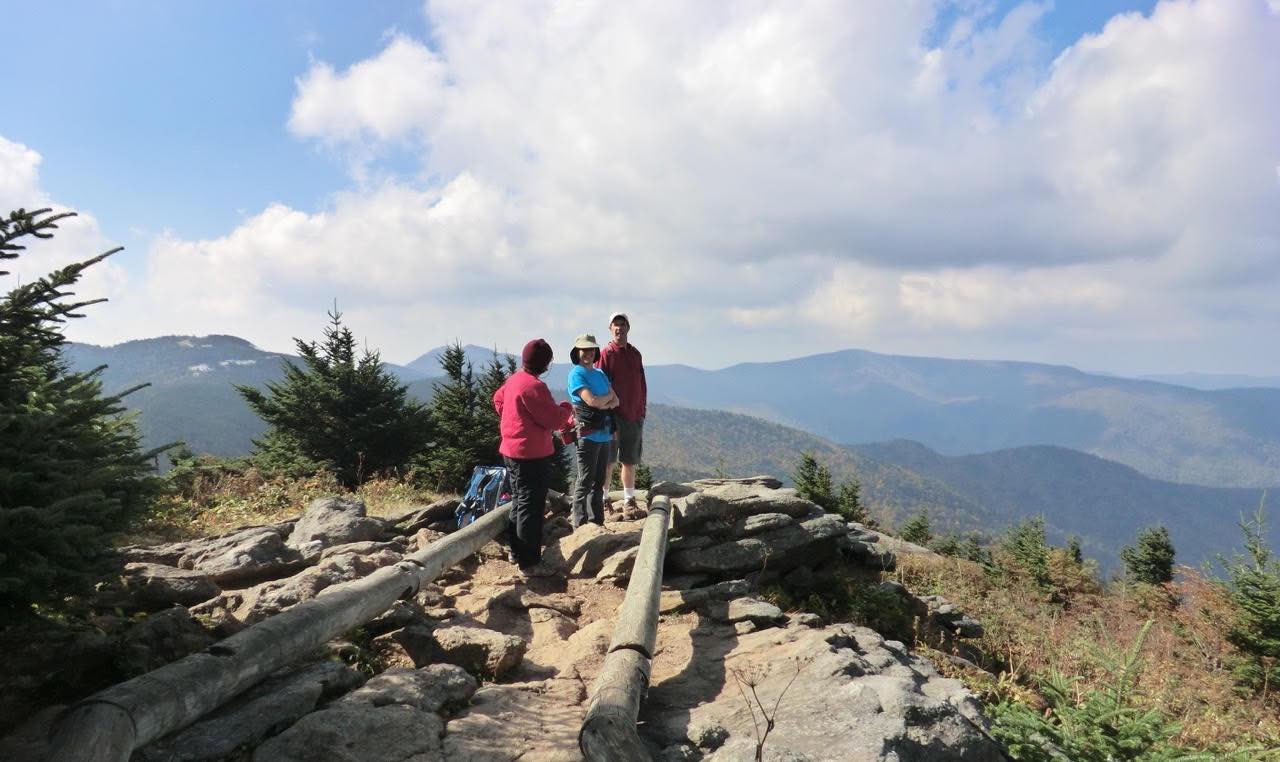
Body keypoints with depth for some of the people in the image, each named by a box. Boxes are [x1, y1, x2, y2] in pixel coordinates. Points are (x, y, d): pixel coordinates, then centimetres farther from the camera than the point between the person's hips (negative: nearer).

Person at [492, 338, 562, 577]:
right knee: (531, 507, -4)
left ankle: (518, 553, 29)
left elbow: (498, 399, 26)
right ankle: (530, 563, 2)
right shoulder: (534, 386, -22)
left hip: (512, 451, 10)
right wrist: (565, 410, -1)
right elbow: (553, 420, -19)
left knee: (519, 503, 19)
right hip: (532, 455, -10)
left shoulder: (514, 380, 8)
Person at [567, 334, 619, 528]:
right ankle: (580, 526, 2)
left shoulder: (601, 374, 17)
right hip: (588, 434, -8)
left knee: (599, 482, 13)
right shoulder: (576, 374, -6)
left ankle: (596, 523, 22)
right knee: (584, 483, -4)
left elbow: (615, 401, 10)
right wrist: (608, 396, 0)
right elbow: (591, 400, -18)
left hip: (605, 434, 8)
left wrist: (602, 402, -10)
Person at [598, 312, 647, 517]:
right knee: (608, 461, 1)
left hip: (635, 416, 5)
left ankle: (629, 501, 20)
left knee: (630, 461, 11)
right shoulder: (606, 354, -5)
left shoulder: (635, 354, 12)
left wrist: (642, 411, 10)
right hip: (614, 415, -5)